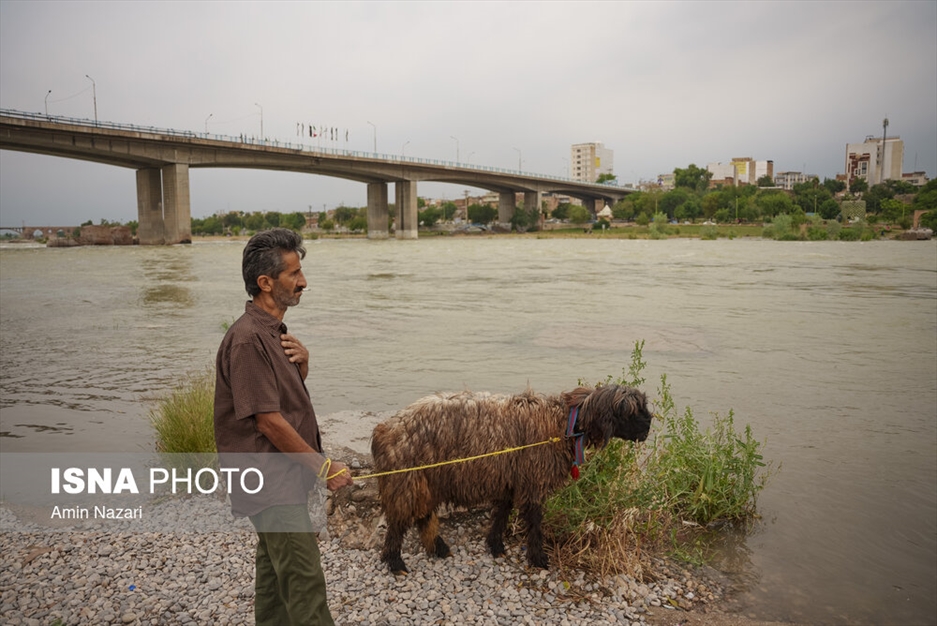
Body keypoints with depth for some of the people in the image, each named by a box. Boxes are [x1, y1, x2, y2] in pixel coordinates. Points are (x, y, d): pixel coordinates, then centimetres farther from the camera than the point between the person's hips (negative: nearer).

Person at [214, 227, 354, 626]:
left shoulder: (274, 332, 11)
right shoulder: (248, 339, -20)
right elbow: (269, 421, -22)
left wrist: (302, 361, -2)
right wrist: (325, 467, -15)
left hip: (282, 478, 10)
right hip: (271, 482, -10)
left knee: (275, 569, 20)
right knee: (304, 578, -6)